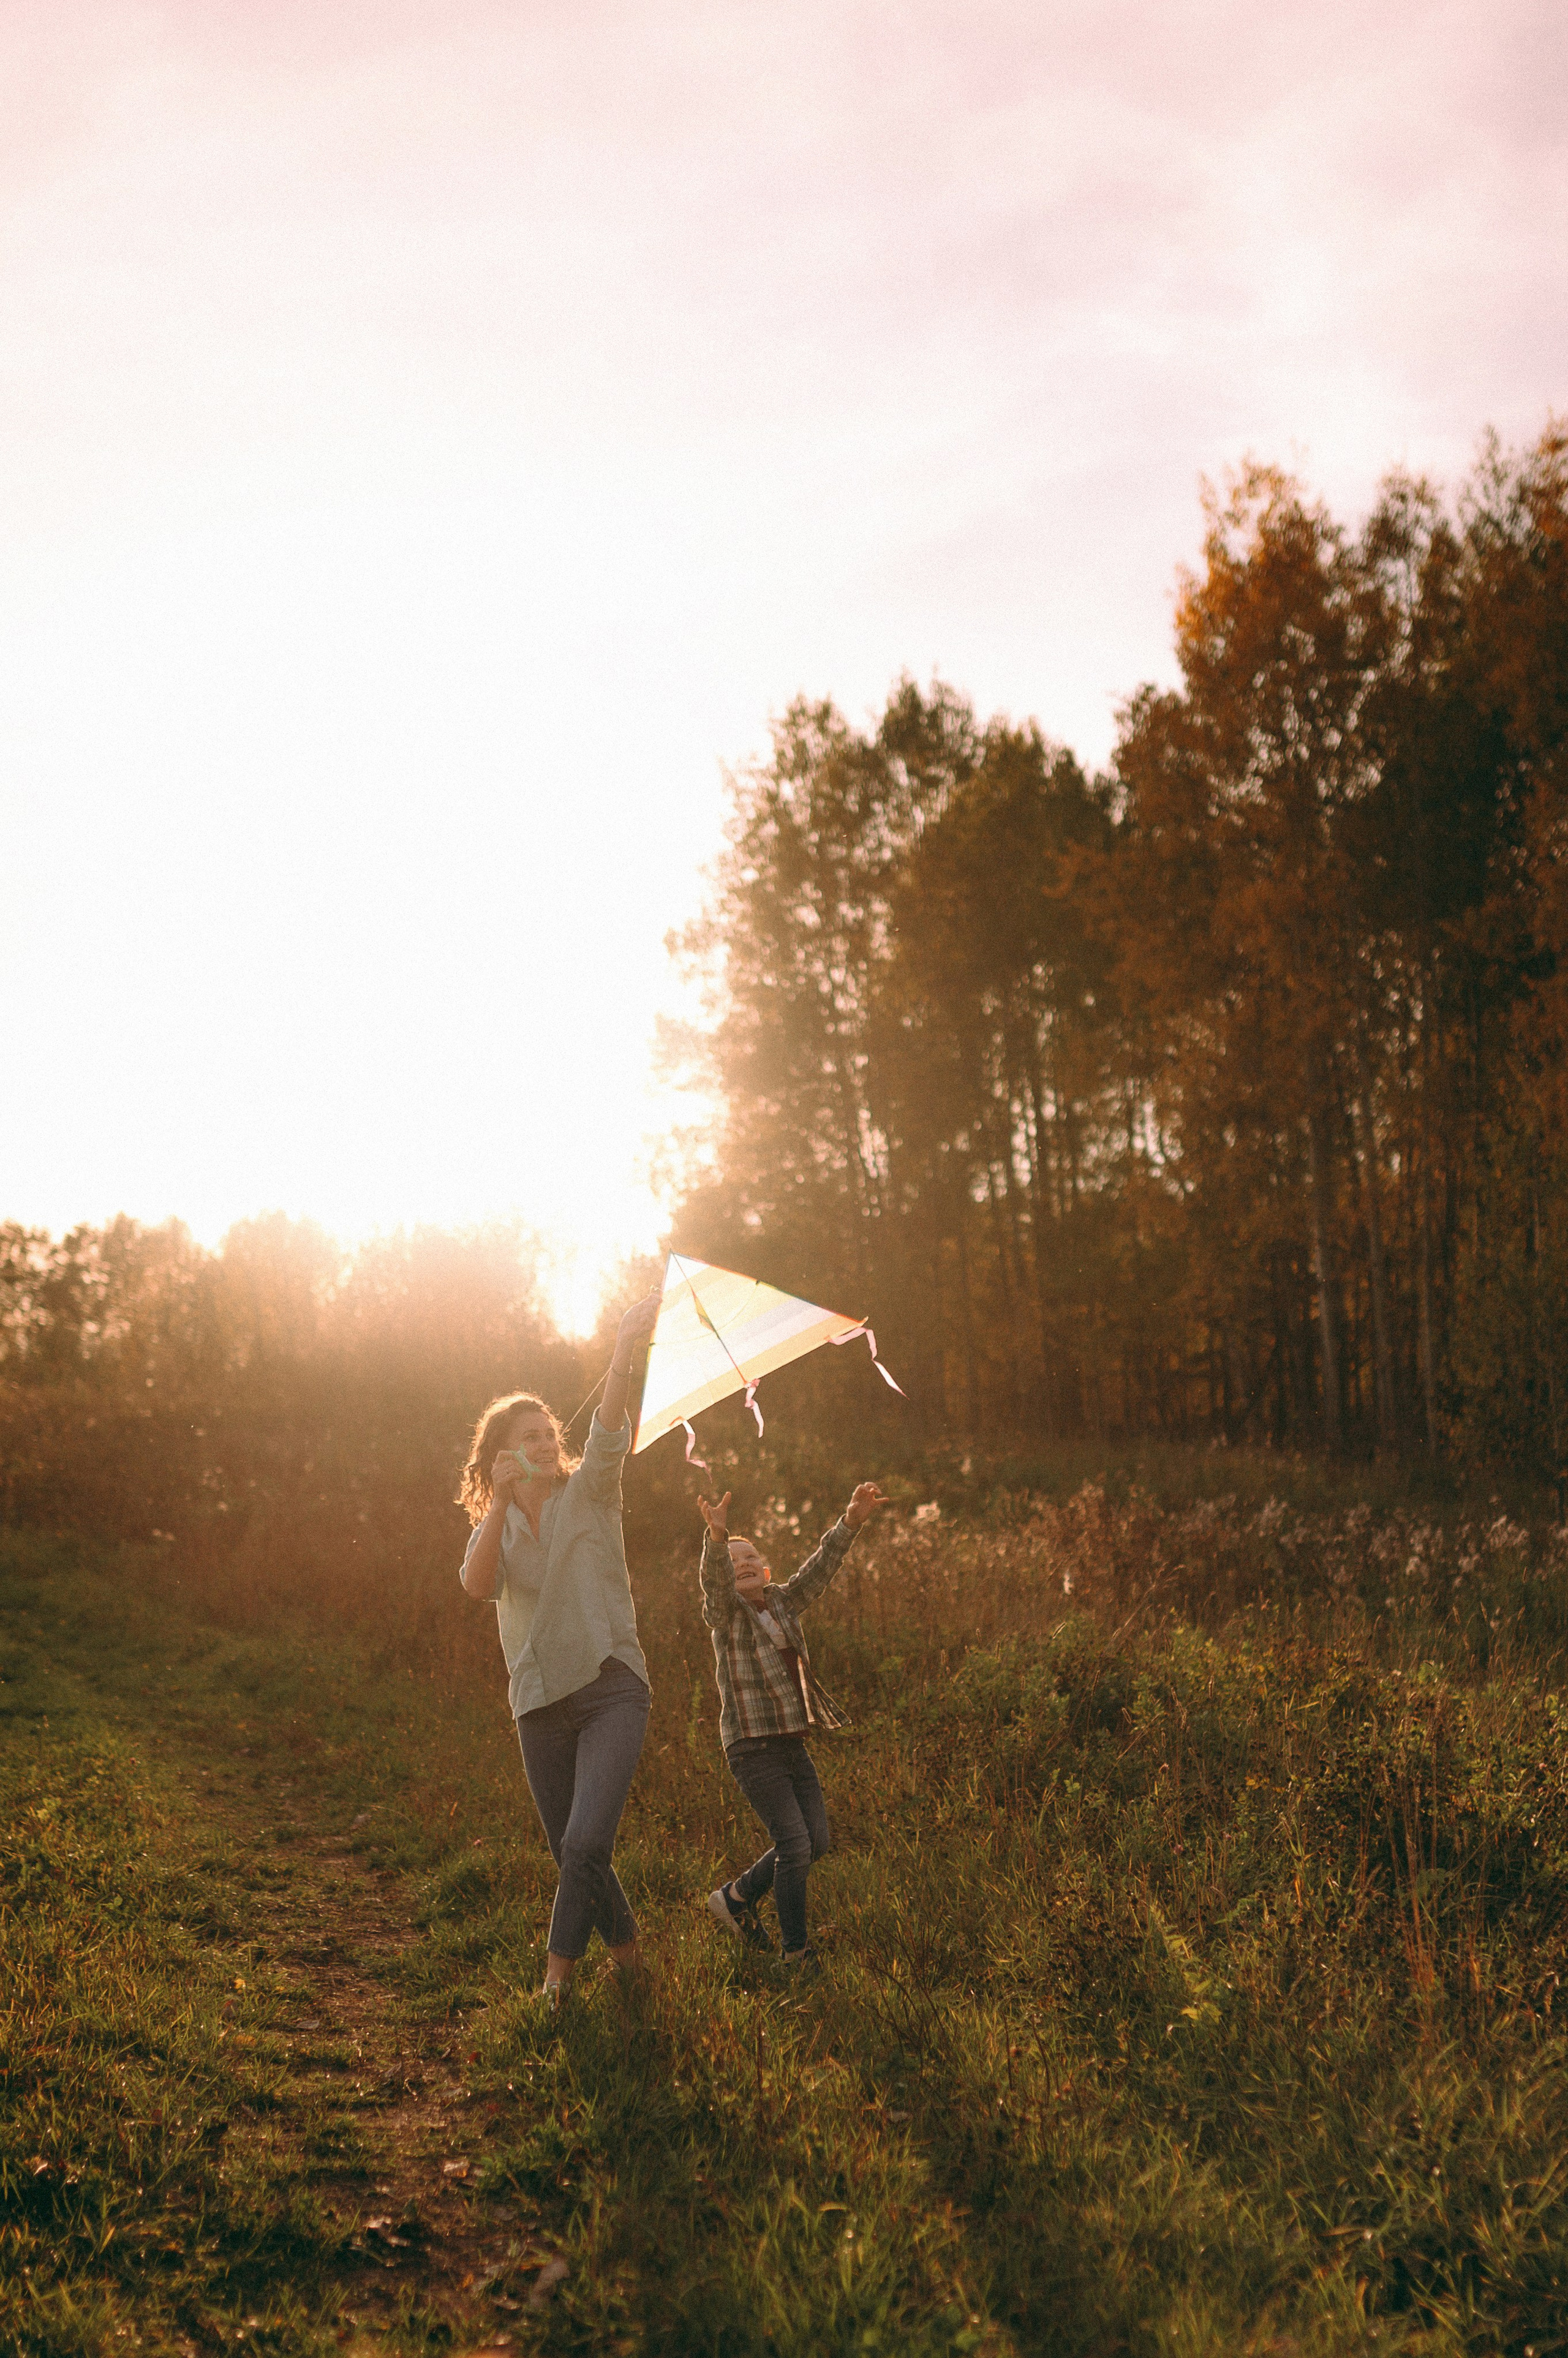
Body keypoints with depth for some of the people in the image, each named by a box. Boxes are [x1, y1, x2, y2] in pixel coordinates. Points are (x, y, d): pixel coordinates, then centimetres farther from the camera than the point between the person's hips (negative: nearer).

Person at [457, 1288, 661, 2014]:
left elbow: (608, 1437, -19)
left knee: (584, 1843, -19)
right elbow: (478, 1583, -11)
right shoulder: (496, 1526, 11)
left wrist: (624, 1350, -35)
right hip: (540, 1703, 4)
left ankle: (560, 1965, -1)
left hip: (610, 1689, -4)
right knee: (572, 1854, 10)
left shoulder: (587, 1493, 2)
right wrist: (501, 1498, -19)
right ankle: (625, 1947, 32)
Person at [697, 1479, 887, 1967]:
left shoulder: (784, 1603, 10)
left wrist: (852, 1520, -14)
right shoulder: (725, 1612, -7)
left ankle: (736, 1896, 28)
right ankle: (796, 1954, 3)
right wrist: (717, 1537, -48)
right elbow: (715, 1579, -27)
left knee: (817, 1841, 10)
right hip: (752, 1748, -7)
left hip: (792, 1744, 7)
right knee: (795, 1844, -11)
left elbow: (820, 1566, 0)